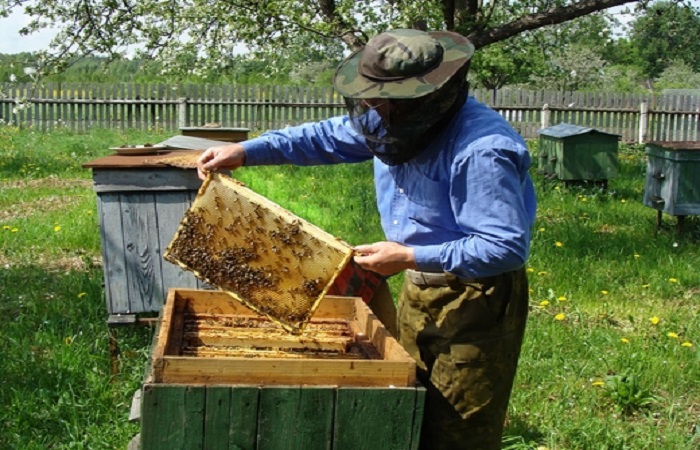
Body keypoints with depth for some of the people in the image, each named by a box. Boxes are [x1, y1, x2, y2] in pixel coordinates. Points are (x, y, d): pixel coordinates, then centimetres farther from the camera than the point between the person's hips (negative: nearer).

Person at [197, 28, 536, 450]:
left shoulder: (483, 151, -30)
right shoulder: (406, 118, -2)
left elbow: (508, 247, -30)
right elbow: (329, 136, 8)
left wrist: (411, 258, -30)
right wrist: (246, 151, -3)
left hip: (476, 300, -9)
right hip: (420, 289, 9)